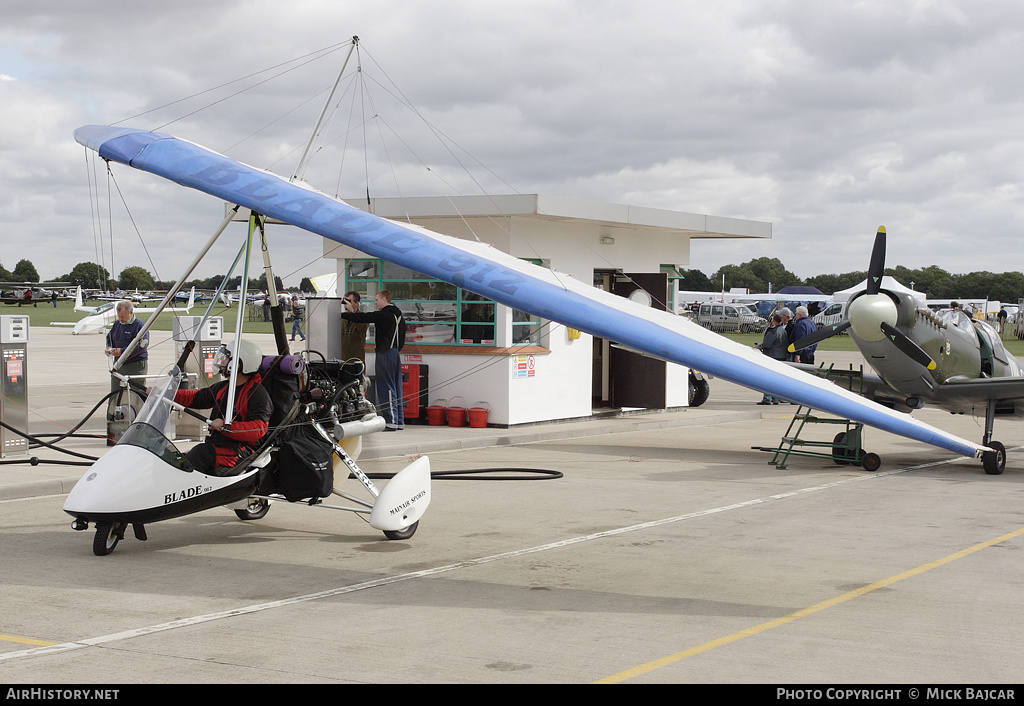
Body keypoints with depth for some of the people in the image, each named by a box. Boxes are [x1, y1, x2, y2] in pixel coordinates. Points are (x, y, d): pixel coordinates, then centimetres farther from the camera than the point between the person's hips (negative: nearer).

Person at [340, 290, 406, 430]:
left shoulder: (383, 314, -12)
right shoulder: (398, 315, 15)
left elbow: (362, 317, -14)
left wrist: (341, 314, -8)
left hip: (385, 354, -9)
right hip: (396, 352, 9)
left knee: (386, 387, -7)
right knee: (395, 387, 10)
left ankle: (391, 421, -10)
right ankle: (399, 421, 11)